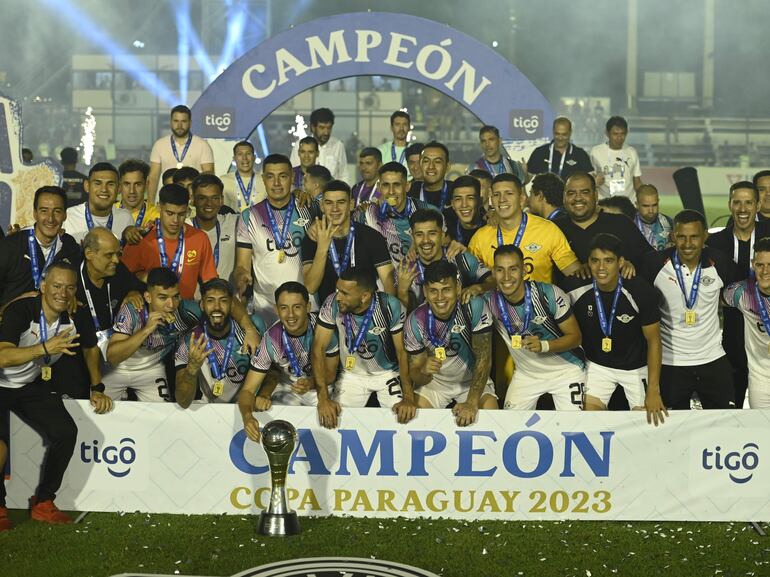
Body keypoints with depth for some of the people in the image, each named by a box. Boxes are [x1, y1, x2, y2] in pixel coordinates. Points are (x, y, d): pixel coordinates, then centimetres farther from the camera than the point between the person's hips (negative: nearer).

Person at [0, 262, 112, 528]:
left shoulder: (77, 317, -7)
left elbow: (91, 348, 15)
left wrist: (97, 388, 11)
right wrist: (45, 349, -47)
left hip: (32, 386, 5)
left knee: (66, 432, -15)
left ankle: (43, 503, 1)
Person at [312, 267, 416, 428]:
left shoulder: (390, 307, -26)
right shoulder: (332, 304, -23)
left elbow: (402, 351, -20)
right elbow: (319, 348, -20)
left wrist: (408, 398, -30)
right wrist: (323, 399, -29)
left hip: (388, 373, -1)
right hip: (352, 374, 1)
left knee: (404, 416, -18)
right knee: (336, 419, -13)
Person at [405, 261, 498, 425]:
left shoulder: (475, 307, -24)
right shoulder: (416, 321, -19)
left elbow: (484, 358, -23)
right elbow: (415, 375, -12)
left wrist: (472, 403, -32)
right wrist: (424, 372, -37)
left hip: (473, 379, -1)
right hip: (435, 381, 1)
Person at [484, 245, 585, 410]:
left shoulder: (550, 295, -24)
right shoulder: (489, 302, -13)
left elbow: (575, 337, -17)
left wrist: (543, 346, -32)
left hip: (565, 369, -3)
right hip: (526, 373, 3)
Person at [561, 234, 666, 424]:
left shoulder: (640, 291, -25)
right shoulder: (576, 288, -20)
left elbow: (653, 340, -16)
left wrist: (653, 390, -18)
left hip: (636, 366, -1)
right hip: (597, 364, 1)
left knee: (646, 419, -2)